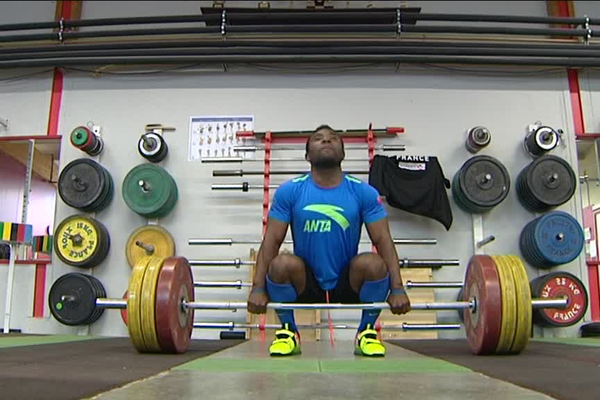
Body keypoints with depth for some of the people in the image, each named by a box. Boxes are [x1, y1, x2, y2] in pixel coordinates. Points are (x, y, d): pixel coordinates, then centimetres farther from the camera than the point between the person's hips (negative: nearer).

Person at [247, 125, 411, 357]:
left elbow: (383, 241, -7)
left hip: (347, 284, 1)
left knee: (373, 264, -29)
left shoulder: (363, 192, -5)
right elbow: (271, 241, -7)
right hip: (306, 285, 0)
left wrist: (397, 289, -17)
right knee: (282, 264, -31)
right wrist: (258, 288, -16)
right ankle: (288, 331, -4)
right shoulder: (289, 191, -5)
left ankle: (367, 332, -3)